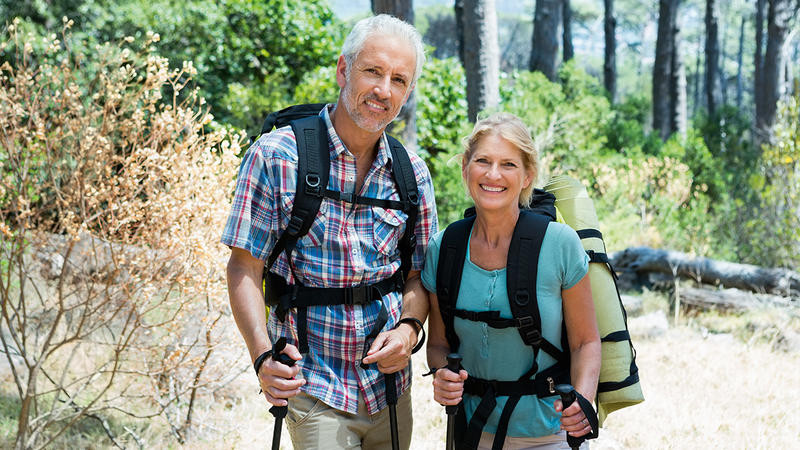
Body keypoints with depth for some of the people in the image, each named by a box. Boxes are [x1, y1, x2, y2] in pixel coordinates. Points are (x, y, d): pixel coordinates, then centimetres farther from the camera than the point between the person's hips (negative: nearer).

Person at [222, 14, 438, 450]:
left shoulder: (412, 173, 3)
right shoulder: (275, 157, -9)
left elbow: (419, 275, 10)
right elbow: (244, 268, -8)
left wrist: (408, 326, -11)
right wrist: (263, 355, -21)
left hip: (391, 386, 4)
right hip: (313, 390, -4)